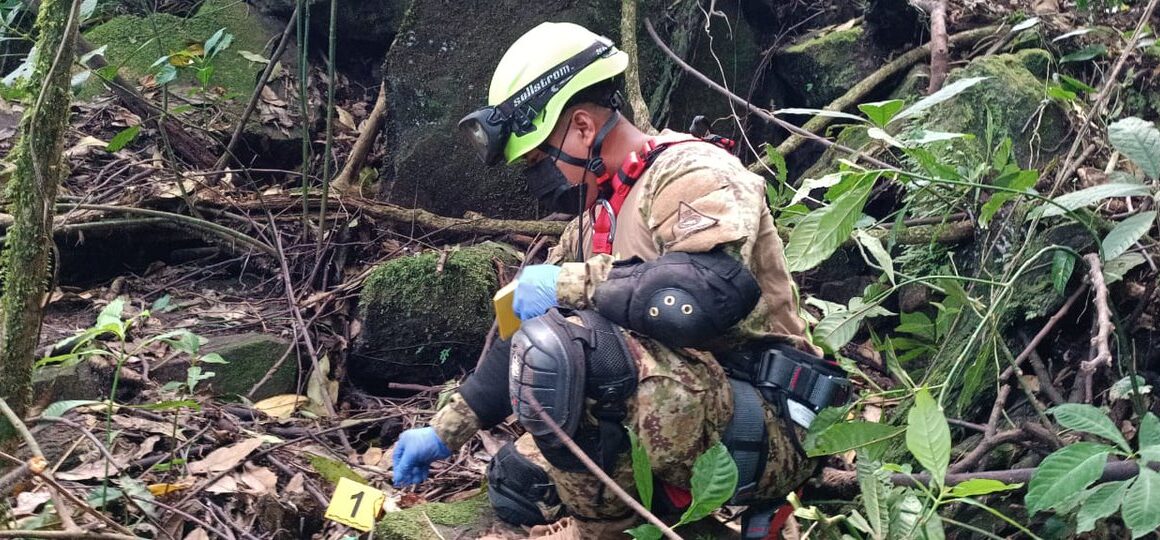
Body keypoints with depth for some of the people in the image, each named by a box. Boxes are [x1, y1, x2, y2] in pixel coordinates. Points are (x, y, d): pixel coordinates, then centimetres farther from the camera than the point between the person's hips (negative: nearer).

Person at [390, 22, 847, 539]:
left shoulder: (692, 173, -13)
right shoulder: (597, 216, 16)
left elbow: (711, 293, -33)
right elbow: (529, 336, 22)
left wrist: (571, 284, -22)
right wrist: (445, 431, 20)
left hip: (758, 432, -10)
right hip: (683, 422, 10)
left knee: (562, 350, -30)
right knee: (519, 479, 14)